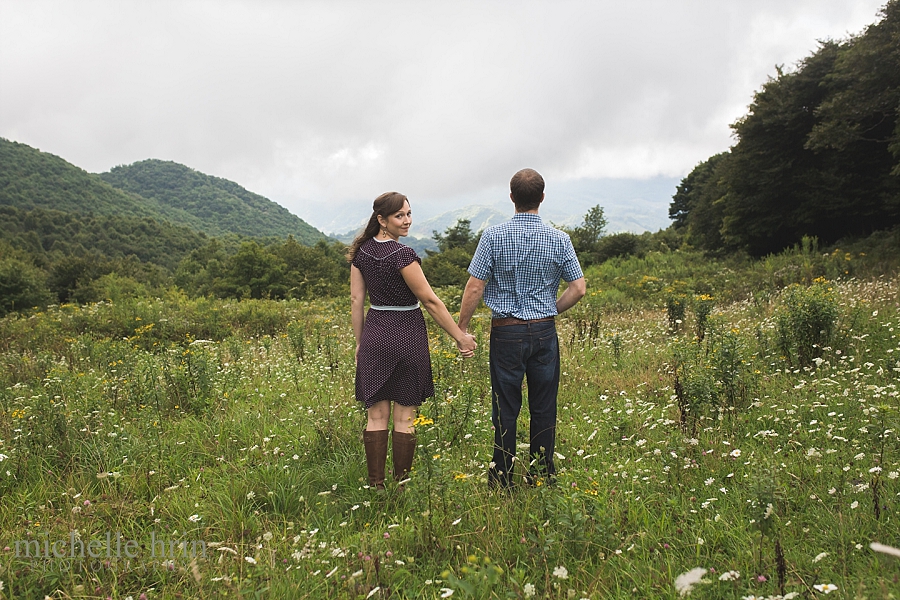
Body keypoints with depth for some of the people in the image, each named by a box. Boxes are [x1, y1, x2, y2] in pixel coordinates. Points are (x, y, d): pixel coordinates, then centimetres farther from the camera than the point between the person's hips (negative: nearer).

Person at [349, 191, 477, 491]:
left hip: (374, 335, 6)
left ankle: (376, 486, 14)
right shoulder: (403, 254, -16)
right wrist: (460, 336, -7)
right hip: (406, 337, -6)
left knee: (376, 416, 9)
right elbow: (430, 301, -14)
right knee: (404, 418, 4)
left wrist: (360, 342, 17)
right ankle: (401, 486, 12)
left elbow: (356, 301, 8)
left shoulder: (361, 252, 4)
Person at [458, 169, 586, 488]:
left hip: (506, 333, -1)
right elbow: (578, 288, -1)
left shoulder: (494, 236, -7)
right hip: (544, 333, 2)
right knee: (543, 408, 10)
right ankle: (542, 477, 19)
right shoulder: (559, 240, -1)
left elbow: (475, 287, -8)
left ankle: (502, 478, 14)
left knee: (505, 408, 6)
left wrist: (461, 328, 2)